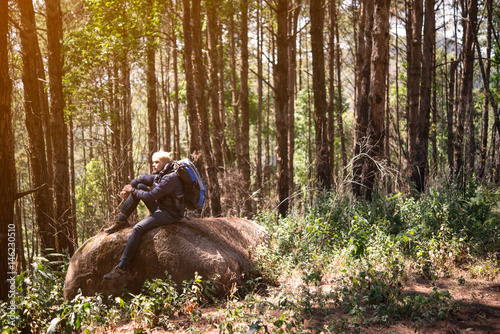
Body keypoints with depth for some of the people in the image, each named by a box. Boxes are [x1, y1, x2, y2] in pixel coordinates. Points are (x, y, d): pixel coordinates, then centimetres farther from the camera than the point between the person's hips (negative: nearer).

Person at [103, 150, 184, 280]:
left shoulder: (170, 178, -21)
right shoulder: (160, 175, 11)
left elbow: (150, 196, -22)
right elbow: (141, 180, 14)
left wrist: (132, 190, -9)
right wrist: (127, 189, -2)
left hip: (171, 214, -10)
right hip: (160, 208, 10)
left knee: (138, 228, -26)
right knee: (139, 187, 3)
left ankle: (122, 268, -27)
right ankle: (121, 221, 6)